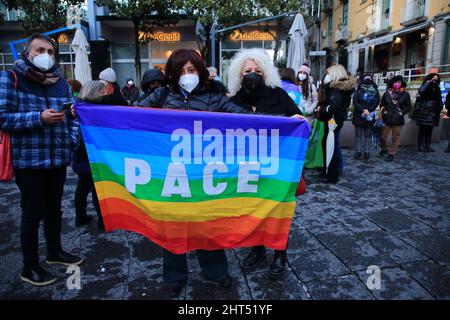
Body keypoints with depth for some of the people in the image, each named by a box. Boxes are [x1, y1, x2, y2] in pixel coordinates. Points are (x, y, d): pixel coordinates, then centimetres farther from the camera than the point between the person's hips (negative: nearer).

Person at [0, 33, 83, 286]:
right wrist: (39, 118, -23)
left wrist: (73, 140, -4)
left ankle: (55, 252, 38)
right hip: (28, 160, -5)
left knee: (54, 208, 18)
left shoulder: (61, 82, 9)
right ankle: (30, 267, 22)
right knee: (32, 213, 4)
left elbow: (74, 115, 12)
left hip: (58, 158, 5)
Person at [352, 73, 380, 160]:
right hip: (358, 115, 0)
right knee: (358, 134, 4)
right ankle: (358, 151, 10)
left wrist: (368, 111, -16)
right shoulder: (359, 90, 1)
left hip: (369, 116, 0)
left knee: (368, 134, 6)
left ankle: (367, 152, 12)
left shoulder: (375, 91, 4)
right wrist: (363, 110, -19)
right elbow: (355, 102, -9)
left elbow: (376, 102, -3)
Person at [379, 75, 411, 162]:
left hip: (398, 120, -1)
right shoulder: (387, 93, 1)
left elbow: (408, 106, 6)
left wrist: (402, 113, -7)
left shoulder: (405, 94, -1)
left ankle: (392, 154, 15)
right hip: (387, 119, 1)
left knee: (395, 138, 5)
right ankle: (384, 149, 31)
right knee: (383, 136, 3)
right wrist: (384, 111, 0)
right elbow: (382, 104, 13)